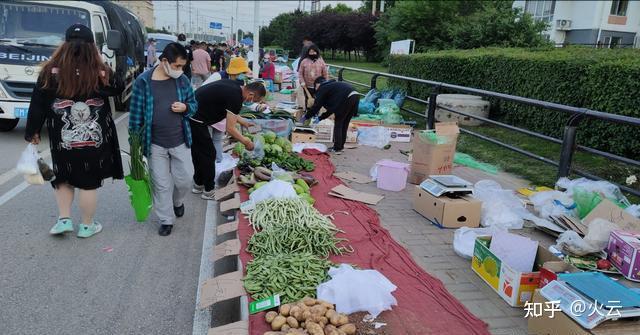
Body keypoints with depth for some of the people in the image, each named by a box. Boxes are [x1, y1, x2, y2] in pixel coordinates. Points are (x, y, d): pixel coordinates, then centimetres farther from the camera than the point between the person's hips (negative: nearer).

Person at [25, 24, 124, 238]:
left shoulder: (50, 73, -8)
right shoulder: (101, 74, -12)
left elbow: (37, 106, -1)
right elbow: (119, 88, 9)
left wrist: (32, 133, 10)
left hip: (62, 142, 1)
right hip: (95, 141, -1)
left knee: (63, 178, 24)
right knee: (89, 183, 10)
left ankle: (64, 219, 23)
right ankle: (87, 226, 23)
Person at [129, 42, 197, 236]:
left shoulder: (182, 80, -2)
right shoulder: (143, 81, -11)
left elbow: (194, 104, 10)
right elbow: (136, 112, -6)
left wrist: (185, 108, -14)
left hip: (179, 142, 2)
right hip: (155, 144, -2)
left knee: (184, 179, 10)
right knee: (161, 184, 7)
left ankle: (178, 201, 42)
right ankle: (166, 220, 23)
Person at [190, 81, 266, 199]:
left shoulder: (234, 85, 6)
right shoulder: (236, 98, -21)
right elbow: (230, 129, -17)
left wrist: (244, 122, 22)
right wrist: (246, 142, -5)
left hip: (191, 116, 10)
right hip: (196, 121, -10)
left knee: (198, 152, 21)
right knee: (208, 154, 2)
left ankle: (198, 185, 34)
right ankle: (209, 191, 15)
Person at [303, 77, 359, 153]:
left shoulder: (322, 88, 10)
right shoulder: (333, 85, 34)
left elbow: (316, 106, 6)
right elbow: (332, 107, 35)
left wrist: (306, 117, 19)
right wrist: (320, 118, 38)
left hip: (347, 99, -8)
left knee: (338, 124, 6)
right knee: (344, 124, 19)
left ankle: (337, 148, 11)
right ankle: (341, 146, 27)